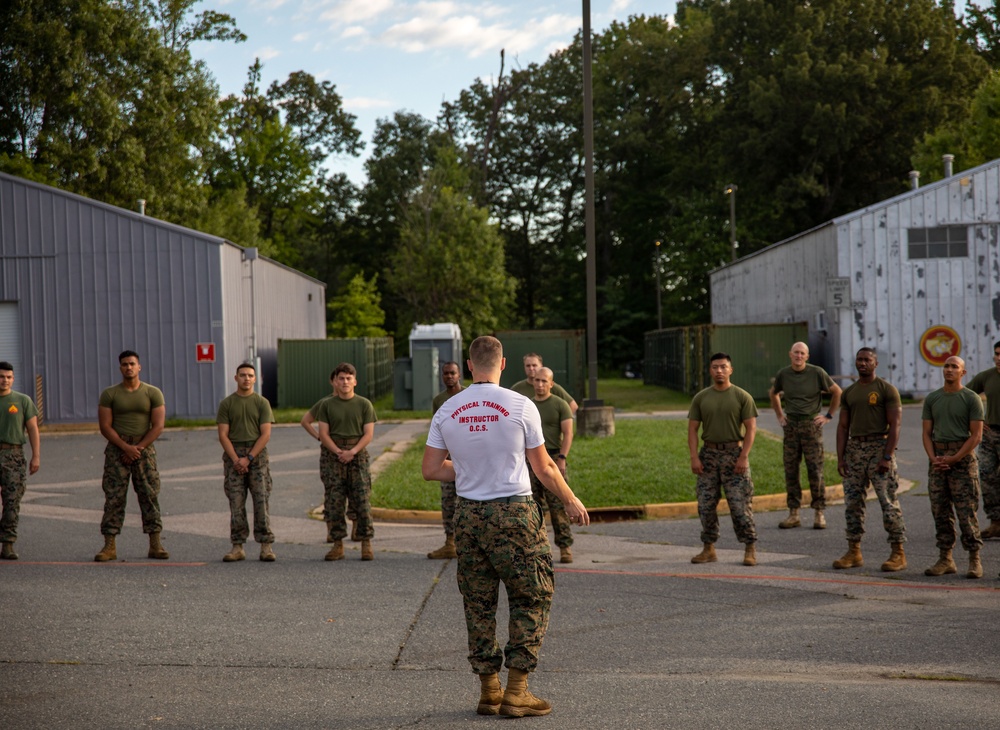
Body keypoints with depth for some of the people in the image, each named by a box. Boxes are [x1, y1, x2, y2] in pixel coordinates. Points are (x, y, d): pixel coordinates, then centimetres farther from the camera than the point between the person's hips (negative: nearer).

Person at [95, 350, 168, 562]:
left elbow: (158, 426, -1)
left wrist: (139, 448, -10)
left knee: (150, 496, -1)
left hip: (144, 448, 0)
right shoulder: (109, 394, 4)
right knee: (113, 497, -4)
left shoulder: (153, 393, 4)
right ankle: (109, 546, -4)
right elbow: (105, 427, -2)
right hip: (117, 449, 0)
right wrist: (126, 447, -13)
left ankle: (155, 545, 3)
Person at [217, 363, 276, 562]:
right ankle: (238, 547, 2)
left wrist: (248, 458, -12)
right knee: (236, 503, 0)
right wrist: (236, 459, -10)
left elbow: (265, 434, -3)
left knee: (261, 501, -4)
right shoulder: (226, 403, 7)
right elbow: (223, 435, 2)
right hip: (233, 455, 1)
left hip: (257, 454, -1)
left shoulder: (262, 403, 5)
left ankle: (266, 546, -2)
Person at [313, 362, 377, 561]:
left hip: (358, 455, -1)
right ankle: (337, 545, 5)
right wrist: (338, 452, -12)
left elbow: (368, 434, 0)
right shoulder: (326, 405, 7)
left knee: (363, 500, -5)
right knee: (333, 502, -1)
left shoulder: (364, 405, 6)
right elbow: (323, 433, 2)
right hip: (332, 455, 1)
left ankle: (366, 544, 0)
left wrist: (353, 451, -14)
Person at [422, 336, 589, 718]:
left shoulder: (446, 411, 2)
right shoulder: (520, 406, -8)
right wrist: (571, 501, 14)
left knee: (479, 603, 12)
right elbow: (544, 467, -1)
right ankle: (516, 691, 2)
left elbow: (430, 469, 4)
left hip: (468, 514, 4)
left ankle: (489, 691, 16)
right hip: (514, 513, -4)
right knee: (531, 599, 6)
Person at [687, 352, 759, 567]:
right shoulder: (701, 398, 7)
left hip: (734, 453, -3)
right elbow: (692, 428, 6)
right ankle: (708, 549, 13)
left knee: (740, 504, -7)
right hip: (709, 454, 3)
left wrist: (744, 457, -13)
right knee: (706, 504, 4)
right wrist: (694, 457, -5)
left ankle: (750, 549, 0)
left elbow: (751, 428, -5)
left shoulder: (742, 397, -1)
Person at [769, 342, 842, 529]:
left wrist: (829, 416, 2)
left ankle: (818, 513, 1)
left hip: (811, 425, -3)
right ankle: (794, 514, 9)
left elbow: (837, 392, 4)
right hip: (790, 427, 3)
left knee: (815, 470, -4)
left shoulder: (817, 373, -5)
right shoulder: (783, 374, 4)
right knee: (791, 470, 3)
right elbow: (773, 394, 24)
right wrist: (779, 415, 16)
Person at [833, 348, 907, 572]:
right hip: (854, 449, 6)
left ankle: (898, 553, -3)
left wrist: (887, 457, -16)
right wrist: (840, 458, 4)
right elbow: (843, 426, 13)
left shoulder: (887, 390, -2)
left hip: (879, 446, -6)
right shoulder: (848, 392, 14)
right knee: (852, 502, 5)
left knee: (888, 502, -6)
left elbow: (894, 425, -8)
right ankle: (854, 552, 11)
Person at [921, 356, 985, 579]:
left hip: (963, 457, -5)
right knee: (940, 511, 4)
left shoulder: (971, 399, -1)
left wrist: (954, 459, -13)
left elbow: (976, 435, -6)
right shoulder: (932, 399, 12)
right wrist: (934, 459, -5)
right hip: (938, 458, 5)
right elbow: (927, 433, 11)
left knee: (967, 511, -7)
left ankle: (975, 560, -3)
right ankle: (945, 560, 10)